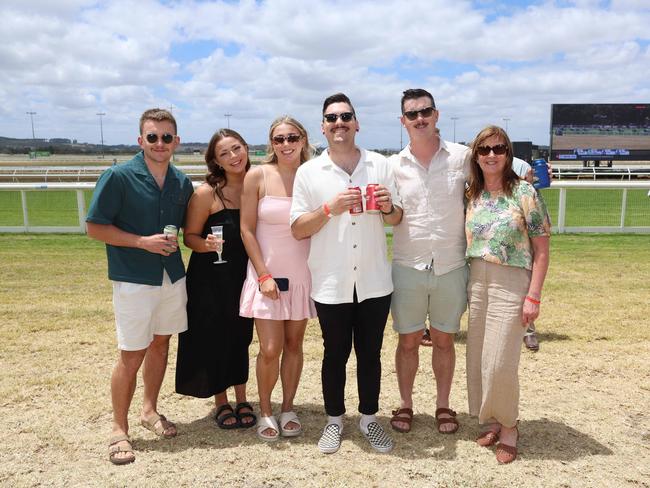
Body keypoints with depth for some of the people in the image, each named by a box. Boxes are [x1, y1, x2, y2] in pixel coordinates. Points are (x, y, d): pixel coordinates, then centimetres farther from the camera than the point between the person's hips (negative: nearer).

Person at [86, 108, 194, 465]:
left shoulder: (182, 183, 4)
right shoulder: (118, 176, -11)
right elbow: (95, 227, -10)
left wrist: (175, 240, -2)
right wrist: (143, 242, -18)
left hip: (172, 276, 6)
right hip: (133, 280, -5)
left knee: (160, 344, 16)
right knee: (131, 355, 0)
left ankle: (150, 411, 36)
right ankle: (119, 430, 18)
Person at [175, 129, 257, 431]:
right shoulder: (206, 193, -14)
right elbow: (190, 236, -8)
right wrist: (206, 244, -29)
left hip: (244, 276, 3)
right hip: (210, 279, -3)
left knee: (241, 337, 14)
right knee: (214, 338, 8)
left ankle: (241, 400, 32)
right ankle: (221, 404, 29)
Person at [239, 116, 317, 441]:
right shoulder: (258, 176, -6)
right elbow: (247, 229, -5)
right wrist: (264, 275, -9)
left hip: (302, 274, 2)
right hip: (267, 273, -2)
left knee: (294, 344, 12)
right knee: (270, 349, -3)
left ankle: (288, 408, 31)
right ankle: (265, 411, 22)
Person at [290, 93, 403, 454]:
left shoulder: (380, 165, 3)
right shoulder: (308, 172, -2)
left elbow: (396, 220, 9)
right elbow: (298, 230, -4)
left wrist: (388, 207, -14)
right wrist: (331, 208, -18)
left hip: (374, 282, 1)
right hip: (331, 284, -1)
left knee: (370, 353, 14)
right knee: (335, 354, 13)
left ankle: (369, 418, 32)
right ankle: (335, 420, 31)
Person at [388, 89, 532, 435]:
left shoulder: (462, 157, -2)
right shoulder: (394, 165, 1)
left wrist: (533, 172, -8)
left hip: (451, 268, 0)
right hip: (408, 268, 0)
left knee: (444, 341, 14)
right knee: (408, 341, 11)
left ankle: (443, 405, 32)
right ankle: (405, 404, 30)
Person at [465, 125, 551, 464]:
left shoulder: (523, 192, -7)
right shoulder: (471, 195, 5)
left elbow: (541, 250, -7)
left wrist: (533, 296, -12)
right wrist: (466, 287, 5)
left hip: (512, 284, -5)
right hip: (477, 283, 5)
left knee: (500, 362, -3)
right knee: (477, 359, 10)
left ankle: (508, 426, 21)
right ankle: (490, 421, 29)